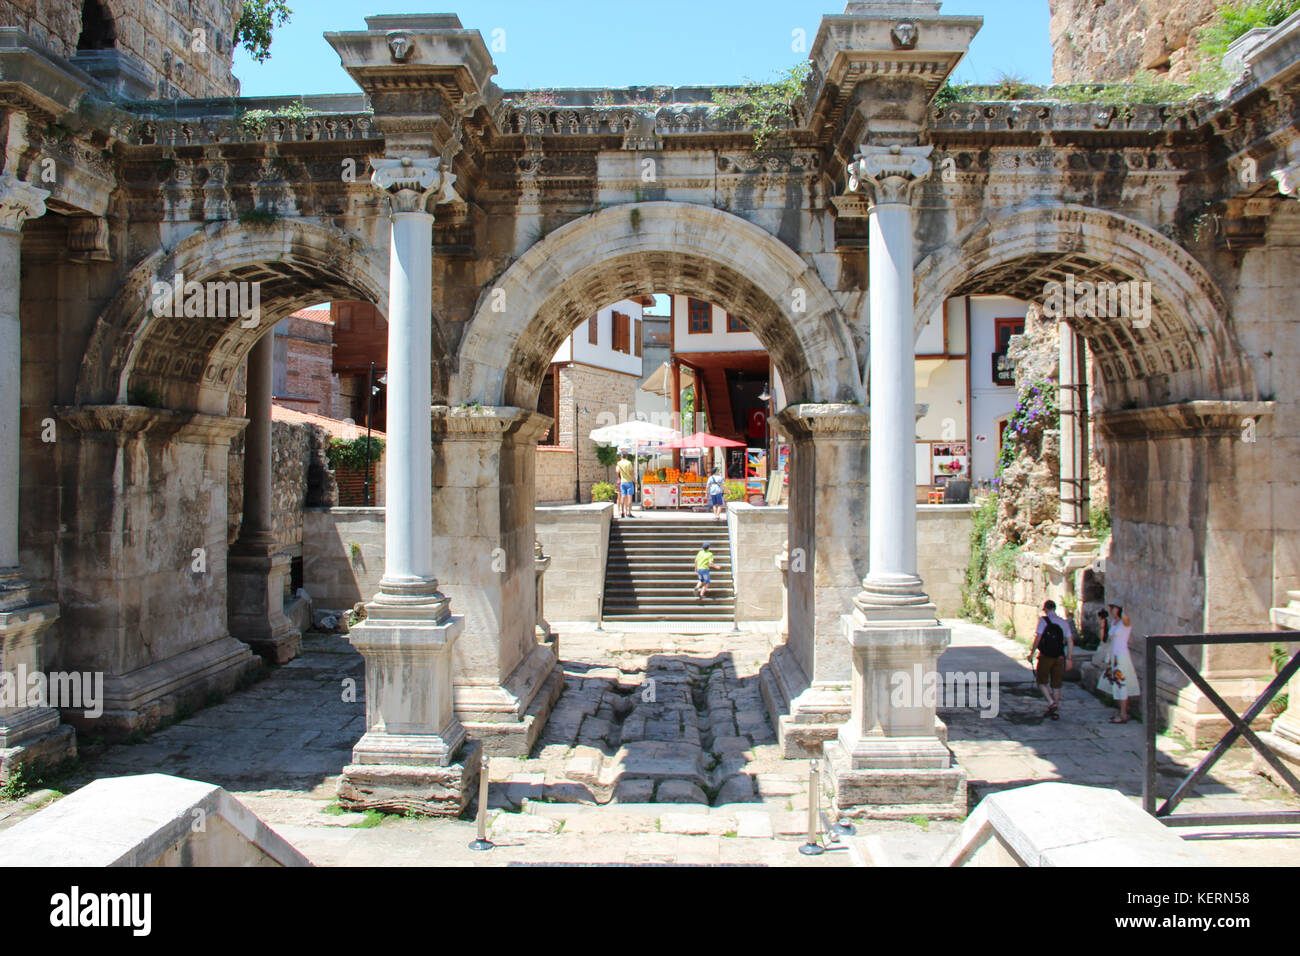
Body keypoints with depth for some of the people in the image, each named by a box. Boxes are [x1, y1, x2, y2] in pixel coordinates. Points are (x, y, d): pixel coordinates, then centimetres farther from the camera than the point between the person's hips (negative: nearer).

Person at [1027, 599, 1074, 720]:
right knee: (1056, 684, 11)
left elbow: (1038, 637, -12)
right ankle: (1056, 711, 13)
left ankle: (1051, 703, -11)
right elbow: (1070, 640, 6)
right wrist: (1069, 658, 9)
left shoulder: (1043, 620, -5)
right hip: (1059, 657, 4)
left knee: (1042, 682, 8)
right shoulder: (1064, 622, 9)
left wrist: (1032, 653, -4)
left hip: (1045, 656, -4)